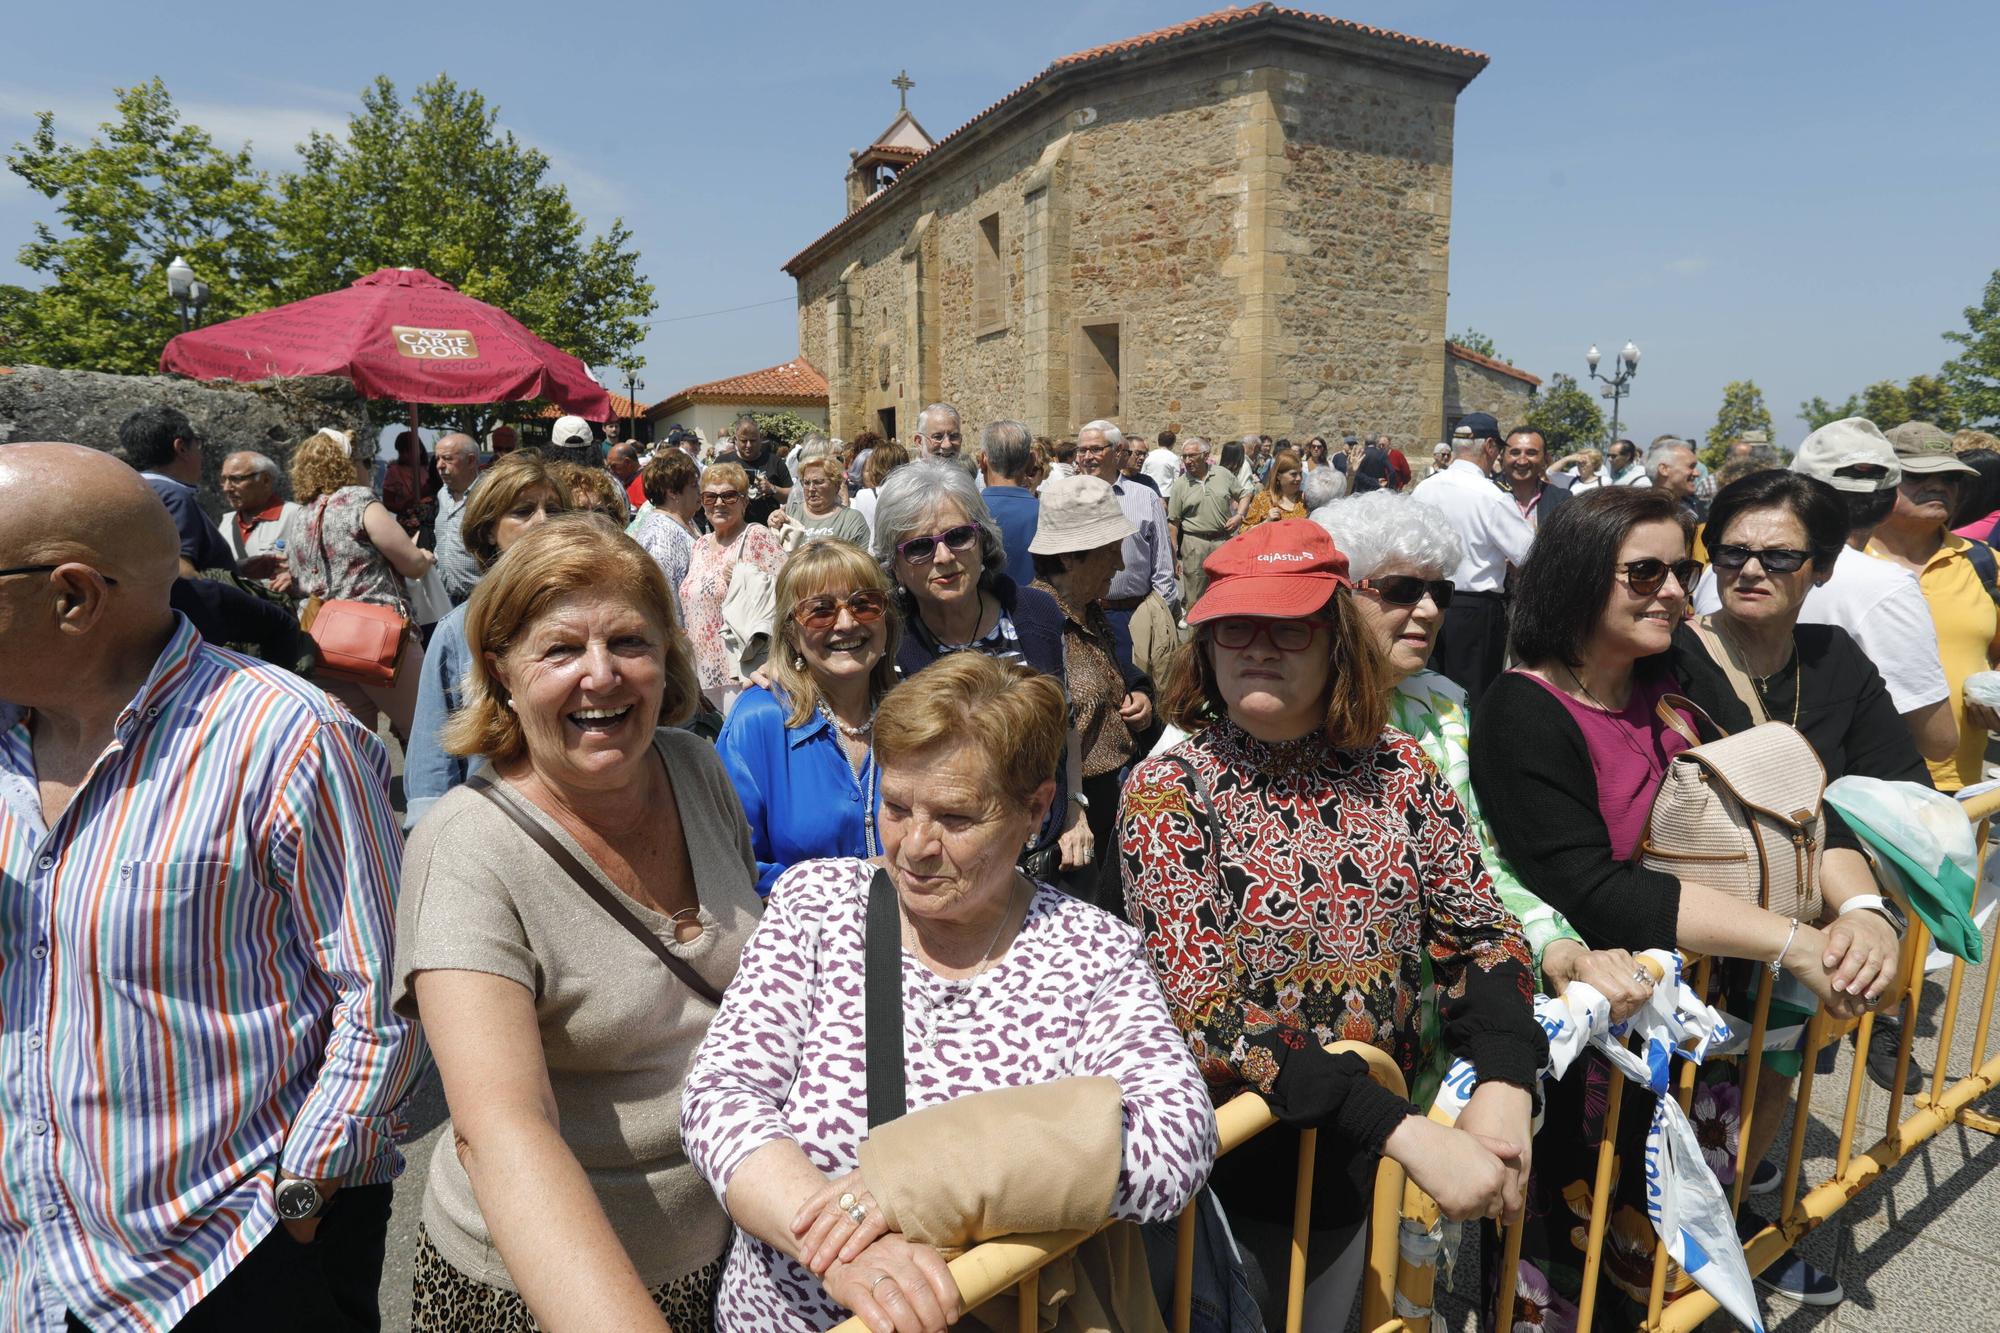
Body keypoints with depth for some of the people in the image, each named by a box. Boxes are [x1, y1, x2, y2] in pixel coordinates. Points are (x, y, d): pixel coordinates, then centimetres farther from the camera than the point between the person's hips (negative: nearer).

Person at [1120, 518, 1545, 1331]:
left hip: (1372, 1163, 4)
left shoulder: (1397, 771, -4)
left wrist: (1502, 1091, -19)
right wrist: (1407, 1133, -29)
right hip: (1241, 1165, -3)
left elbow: (1482, 934, -1)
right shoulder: (1168, 794, -17)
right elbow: (1203, 1012, -24)